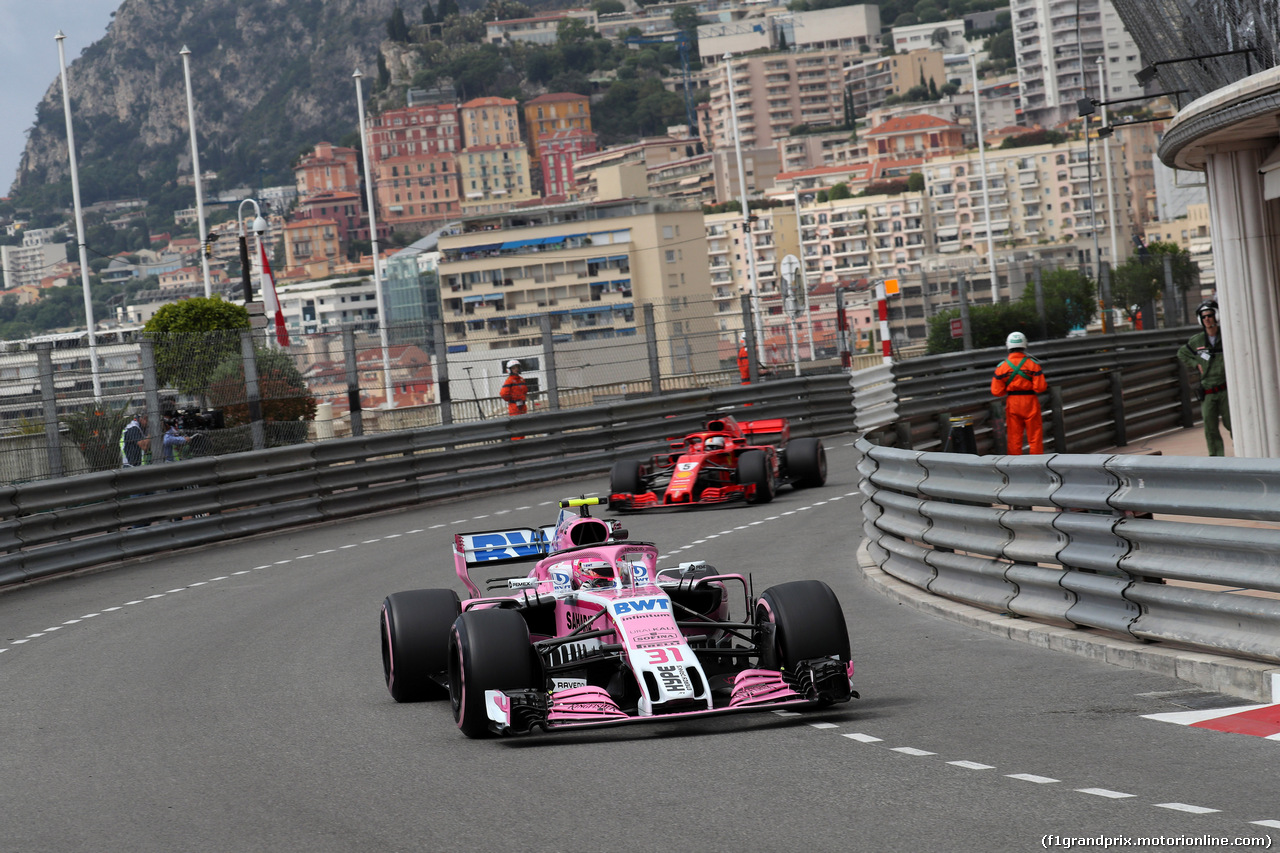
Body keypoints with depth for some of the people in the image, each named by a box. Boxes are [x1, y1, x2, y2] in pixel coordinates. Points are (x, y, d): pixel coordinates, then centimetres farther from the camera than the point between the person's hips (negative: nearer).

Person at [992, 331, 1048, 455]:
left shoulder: (1001, 366, -4)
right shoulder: (1033, 364, -10)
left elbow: (997, 391, -3)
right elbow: (1040, 387, -13)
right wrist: (1046, 386, 9)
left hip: (1012, 403, 2)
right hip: (1030, 402, -2)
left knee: (1013, 436, 9)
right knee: (1035, 435, 7)